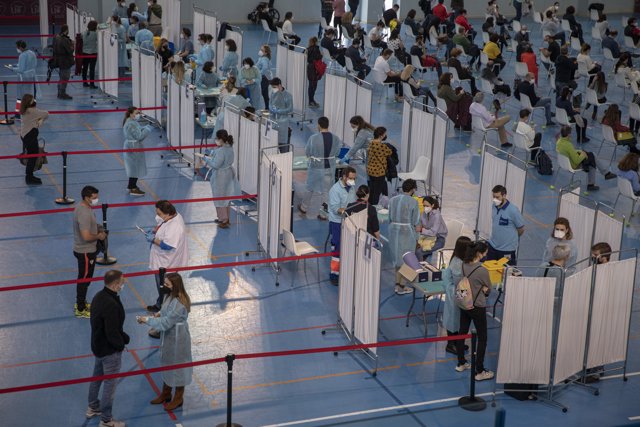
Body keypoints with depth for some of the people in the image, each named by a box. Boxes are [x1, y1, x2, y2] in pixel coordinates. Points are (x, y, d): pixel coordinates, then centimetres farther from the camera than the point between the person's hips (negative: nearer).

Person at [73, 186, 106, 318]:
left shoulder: (82, 207, 3)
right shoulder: (84, 214, -30)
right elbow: (86, 236, -33)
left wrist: (99, 229, 6)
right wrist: (99, 236, -15)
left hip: (86, 249, 10)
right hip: (85, 252, -10)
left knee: (83, 278, 23)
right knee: (85, 280, 3)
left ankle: (80, 303, 38)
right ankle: (80, 310, 15)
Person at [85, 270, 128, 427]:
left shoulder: (99, 297, -1)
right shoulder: (111, 305, -31)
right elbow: (112, 333, -28)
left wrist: (124, 338, 6)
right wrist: (121, 344, -9)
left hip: (98, 346, 9)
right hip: (110, 351, -9)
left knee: (97, 377, 25)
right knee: (110, 384, 4)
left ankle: (92, 407, 44)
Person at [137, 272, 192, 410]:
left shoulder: (179, 303, -31)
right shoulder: (170, 296, -2)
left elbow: (166, 323, -29)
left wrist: (147, 319, -22)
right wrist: (160, 313, -1)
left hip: (177, 338, -9)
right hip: (168, 336, 9)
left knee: (177, 366, 9)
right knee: (167, 364, 22)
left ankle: (178, 398, 27)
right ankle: (165, 393, 41)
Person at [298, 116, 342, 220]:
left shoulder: (313, 138, -21)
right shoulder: (336, 138, -10)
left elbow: (307, 153, -8)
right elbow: (337, 153, 2)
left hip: (316, 167, -2)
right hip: (330, 167, 2)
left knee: (310, 188, 20)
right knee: (326, 190, 14)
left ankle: (304, 208, 39)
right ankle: (324, 214, 20)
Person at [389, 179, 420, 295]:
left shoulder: (393, 200, 3)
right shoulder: (413, 202, -12)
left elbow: (390, 219, 7)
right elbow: (415, 222, -9)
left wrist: (393, 232, 17)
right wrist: (416, 237, 4)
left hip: (394, 231, 6)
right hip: (407, 232, -5)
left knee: (398, 258, 19)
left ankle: (397, 284, 22)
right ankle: (402, 287, 11)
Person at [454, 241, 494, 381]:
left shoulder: (463, 266, -5)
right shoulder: (482, 270, -24)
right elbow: (488, 290, -10)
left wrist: (479, 289, 2)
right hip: (477, 307, -7)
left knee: (462, 333, 19)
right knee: (482, 338, 5)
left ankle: (461, 364, 34)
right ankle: (479, 372, 7)